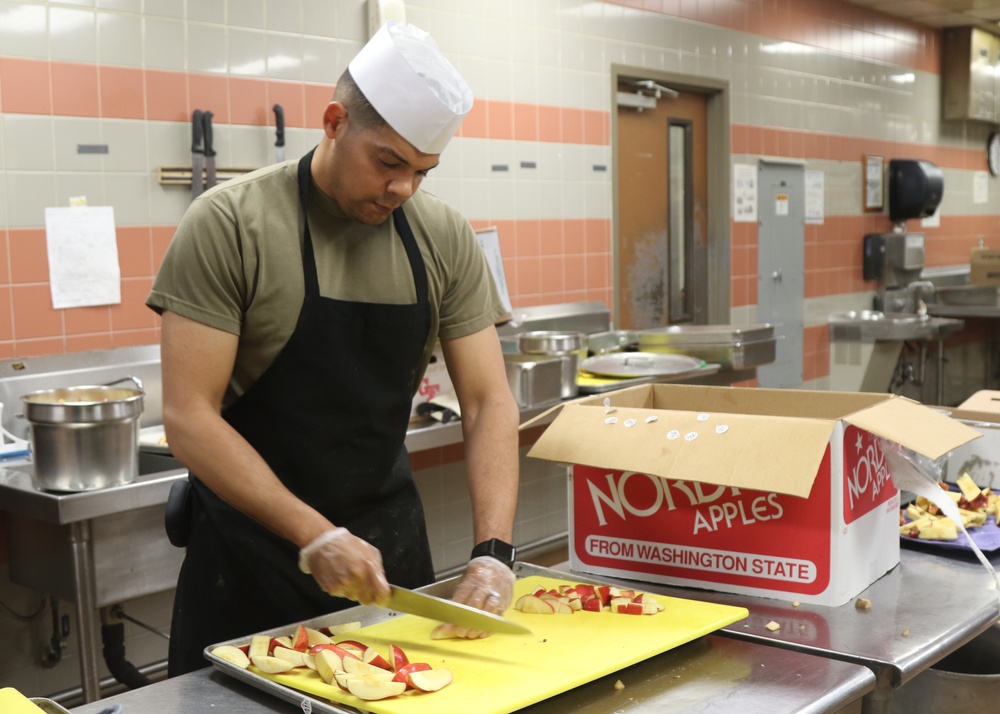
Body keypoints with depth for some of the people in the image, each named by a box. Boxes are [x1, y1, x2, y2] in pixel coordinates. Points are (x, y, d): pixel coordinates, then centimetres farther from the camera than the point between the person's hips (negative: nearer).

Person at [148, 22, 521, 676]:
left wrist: (494, 551, -18)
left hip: (389, 526, 4)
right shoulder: (231, 223, -16)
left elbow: (488, 401, -5)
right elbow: (189, 417, -19)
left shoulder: (446, 239, -5)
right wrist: (315, 537, -24)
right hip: (254, 537, -3)